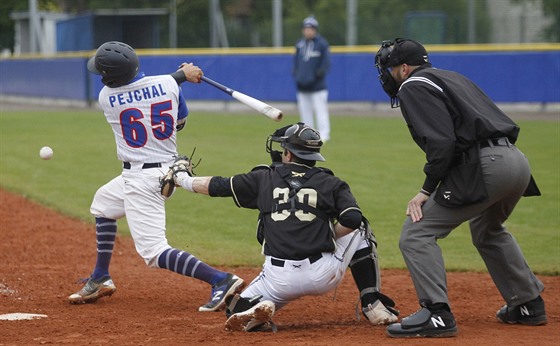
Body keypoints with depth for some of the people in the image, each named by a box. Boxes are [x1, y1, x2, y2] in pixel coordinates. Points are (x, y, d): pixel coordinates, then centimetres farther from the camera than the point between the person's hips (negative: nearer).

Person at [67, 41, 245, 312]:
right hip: (169, 169, 8)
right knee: (103, 203, 31)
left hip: (140, 178, -8)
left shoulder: (106, 97, -13)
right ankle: (100, 280, 38)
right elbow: (180, 123, 10)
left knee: (154, 252, -9)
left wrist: (181, 75, 13)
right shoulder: (168, 84, -6)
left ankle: (221, 280, -26)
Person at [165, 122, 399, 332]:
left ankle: (258, 309, -13)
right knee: (359, 230, 26)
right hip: (323, 276, 0)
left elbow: (216, 186, 19)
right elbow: (352, 219, -7)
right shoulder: (329, 183, 7)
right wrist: (327, 237, 14)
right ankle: (373, 305, 15)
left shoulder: (264, 179, 11)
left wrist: (183, 179, 37)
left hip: (278, 279, 0)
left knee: (236, 312, 24)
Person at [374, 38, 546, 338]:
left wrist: (427, 190, -9)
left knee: (416, 233, -6)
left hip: (484, 166, -9)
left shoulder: (414, 86, 0)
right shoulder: (450, 77, 28)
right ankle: (528, 304, 37)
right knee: (487, 231, 35)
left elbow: (441, 141, -14)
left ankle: (436, 313, -14)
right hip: (518, 161, 9)